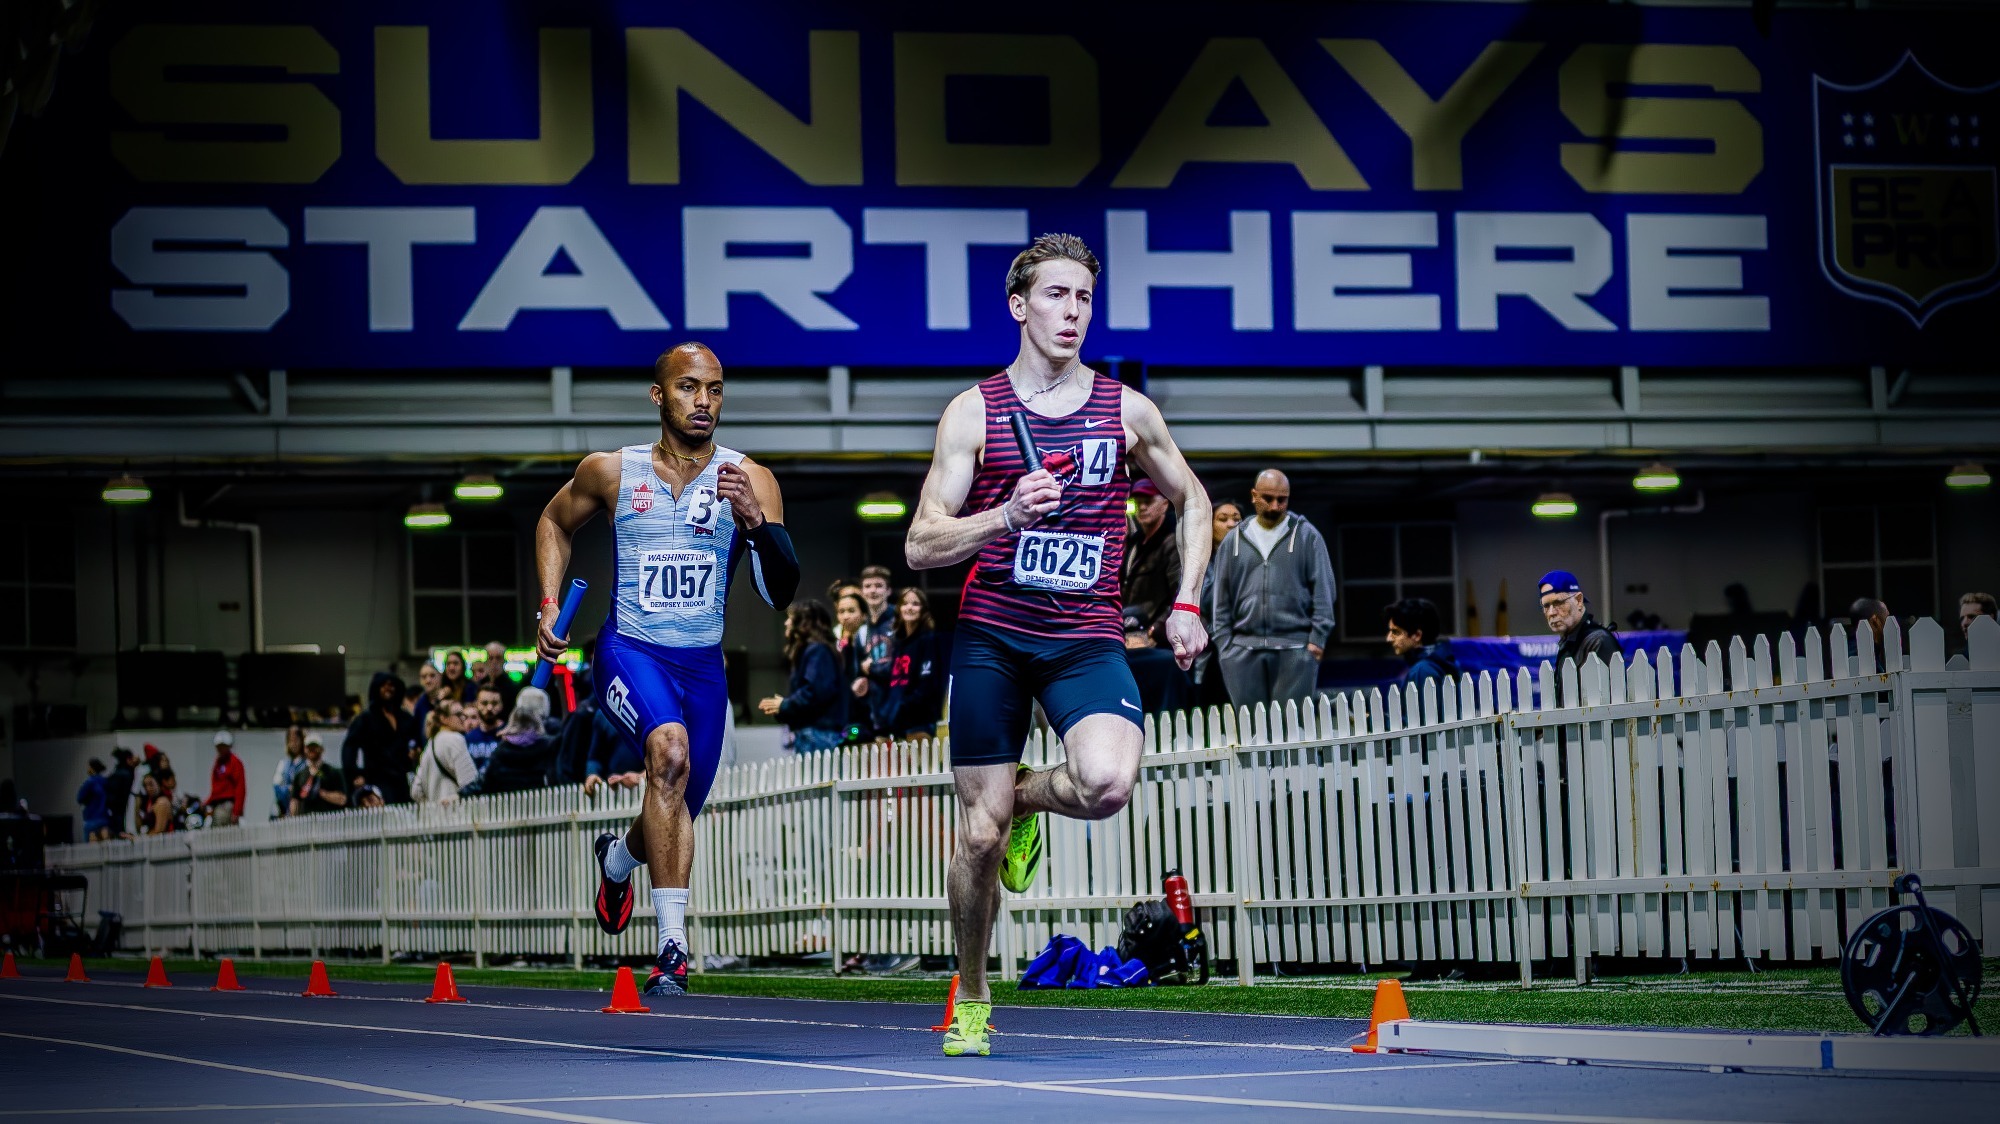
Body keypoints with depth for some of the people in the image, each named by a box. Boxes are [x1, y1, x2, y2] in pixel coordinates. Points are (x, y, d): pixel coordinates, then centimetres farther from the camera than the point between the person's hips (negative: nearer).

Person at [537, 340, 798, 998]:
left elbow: (780, 593, -12)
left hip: (703, 665, 3)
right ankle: (673, 946, -30)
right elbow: (554, 523, 18)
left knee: (678, 811, 15)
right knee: (670, 752, -31)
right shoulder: (611, 471, -3)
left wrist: (755, 522, -29)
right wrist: (549, 608, 6)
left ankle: (619, 858, 55)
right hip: (629, 651, -3)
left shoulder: (749, 481, -5)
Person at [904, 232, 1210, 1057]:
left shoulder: (1128, 410, 5)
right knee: (979, 831, 1)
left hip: (1088, 640, 1)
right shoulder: (973, 413, 0)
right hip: (991, 638, -1)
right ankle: (971, 999, 24)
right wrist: (1005, 516, -21)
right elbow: (921, 547, -4)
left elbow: (1192, 504, 22)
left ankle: (1027, 798, 10)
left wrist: (1185, 604, 10)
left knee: (1107, 785, -27)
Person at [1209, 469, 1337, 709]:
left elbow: (1323, 590, 2)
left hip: (1294, 648, -3)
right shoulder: (1233, 541, 14)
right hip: (1244, 650, 3)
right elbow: (1222, 598, 15)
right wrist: (1224, 643, 6)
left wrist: (1318, 638, -6)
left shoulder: (1306, 536, 6)